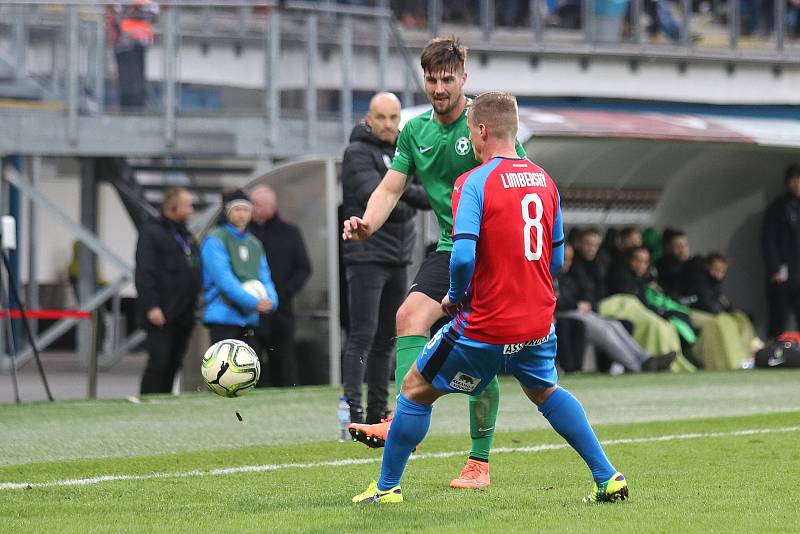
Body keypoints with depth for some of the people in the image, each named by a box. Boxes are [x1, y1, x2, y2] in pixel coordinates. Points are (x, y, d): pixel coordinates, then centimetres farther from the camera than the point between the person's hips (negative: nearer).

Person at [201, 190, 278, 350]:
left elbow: (264, 278, 11)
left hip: (250, 319, 7)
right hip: (223, 317, -7)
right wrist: (253, 302, -23)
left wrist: (270, 301, -12)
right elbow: (223, 279, -16)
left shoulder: (255, 244, 17)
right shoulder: (215, 241, -6)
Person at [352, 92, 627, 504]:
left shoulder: (474, 183, -15)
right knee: (545, 392, 30)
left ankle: (387, 487, 18)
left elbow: (463, 256, -25)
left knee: (415, 389, 11)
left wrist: (455, 297, -6)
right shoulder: (544, 180, 6)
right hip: (537, 323, 6)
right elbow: (555, 260, 13)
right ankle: (608, 478, 24)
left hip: (484, 327, -6)